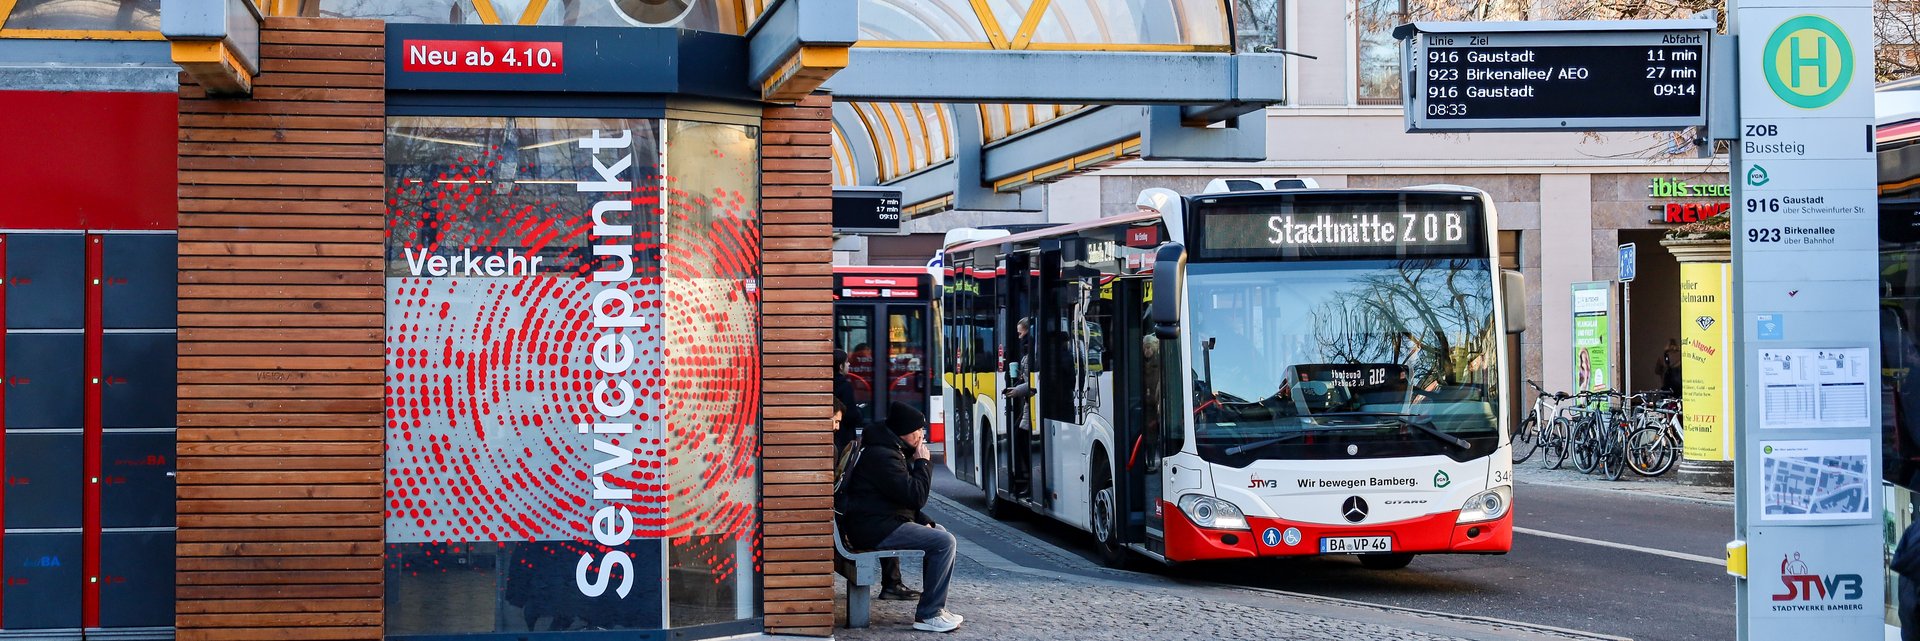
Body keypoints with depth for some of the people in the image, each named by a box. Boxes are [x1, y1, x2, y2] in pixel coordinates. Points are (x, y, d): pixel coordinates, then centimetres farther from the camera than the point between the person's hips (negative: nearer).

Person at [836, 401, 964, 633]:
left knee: (940, 532, 21)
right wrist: (923, 463, -8)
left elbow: (907, 497, 24)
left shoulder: (891, 451, 17)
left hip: (884, 522, 11)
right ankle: (928, 615, -14)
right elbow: (916, 496, -22)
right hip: (873, 529, -11)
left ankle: (934, 608, 18)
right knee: (944, 542, -17)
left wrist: (923, 522, 9)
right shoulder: (882, 456, -18)